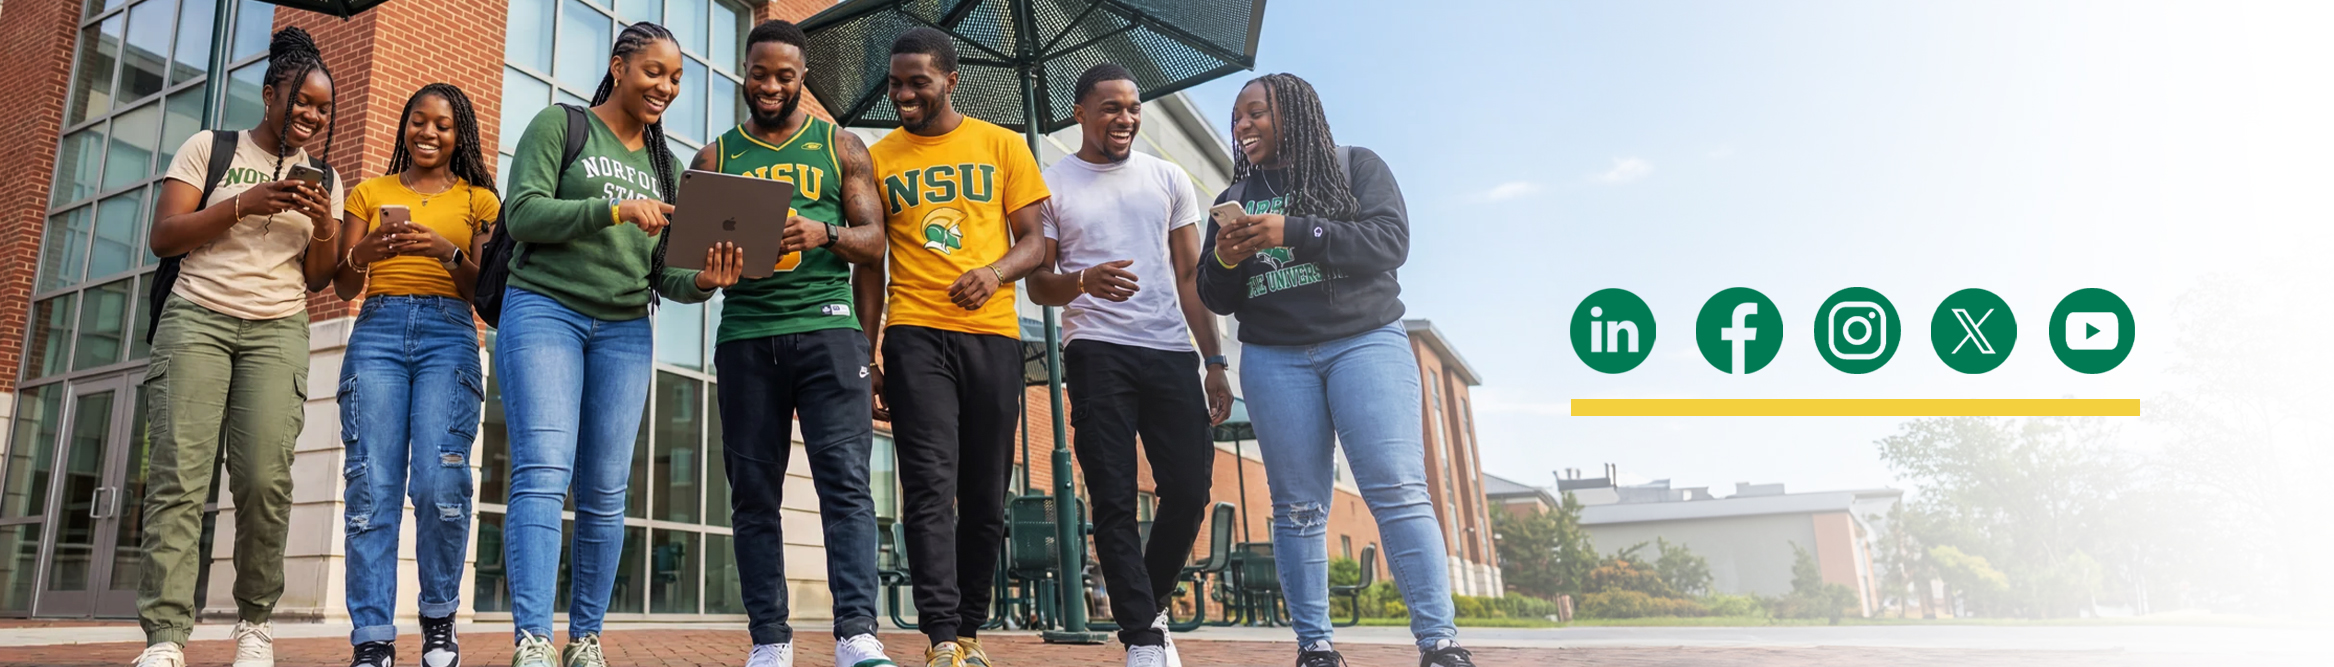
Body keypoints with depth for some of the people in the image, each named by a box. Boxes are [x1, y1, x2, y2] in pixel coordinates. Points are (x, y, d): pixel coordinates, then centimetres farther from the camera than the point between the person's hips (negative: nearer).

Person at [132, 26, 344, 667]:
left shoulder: (322, 178, 16)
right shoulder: (209, 148, 9)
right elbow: (163, 237, 1)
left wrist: (324, 227, -5)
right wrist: (243, 205, -11)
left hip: (278, 331, 2)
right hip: (197, 318, -1)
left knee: (265, 477, -12)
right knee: (178, 473, -12)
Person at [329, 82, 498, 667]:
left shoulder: (479, 200, 15)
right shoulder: (369, 193, 19)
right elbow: (344, 288, 14)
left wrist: (448, 252, -12)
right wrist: (363, 253, -8)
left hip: (449, 336, -1)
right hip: (378, 333, 2)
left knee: (439, 483, -16)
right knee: (372, 486, -9)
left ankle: (439, 618, 3)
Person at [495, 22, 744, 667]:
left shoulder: (664, 166, 18)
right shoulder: (560, 125, 6)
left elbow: (665, 273, 13)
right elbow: (522, 213, -7)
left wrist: (703, 281, -10)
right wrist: (614, 209, -20)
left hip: (624, 332, 4)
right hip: (544, 309, -4)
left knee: (605, 493, 1)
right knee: (543, 473, -17)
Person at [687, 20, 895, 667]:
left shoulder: (841, 148, 12)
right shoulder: (716, 157, 16)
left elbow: (874, 241, 5)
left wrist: (823, 233, -16)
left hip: (827, 327, -2)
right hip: (745, 335, 2)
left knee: (845, 480, -12)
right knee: (754, 492, 1)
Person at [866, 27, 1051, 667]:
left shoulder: (1003, 146, 9)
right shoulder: (878, 157, 10)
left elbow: (1034, 241, 7)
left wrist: (995, 272, -15)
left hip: (991, 332, 1)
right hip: (914, 332, -1)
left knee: (985, 495, 5)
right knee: (931, 484, -11)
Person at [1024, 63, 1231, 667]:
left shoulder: (1169, 179, 14)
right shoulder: (1051, 185, 7)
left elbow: (1190, 278, 12)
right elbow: (1038, 286, 4)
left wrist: (1215, 362, 3)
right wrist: (1085, 282, -19)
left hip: (1173, 352, 3)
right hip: (1097, 352, -2)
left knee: (1190, 491, -2)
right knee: (1114, 500, -4)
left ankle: (1148, 607, 21)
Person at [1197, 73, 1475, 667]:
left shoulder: (1357, 166, 9)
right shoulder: (1235, 198, 19)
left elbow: (1390, 241, -7)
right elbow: (1216, 299, 18)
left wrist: (1292, 232, -15)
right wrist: (1224, 261, -5)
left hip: (1366, 342, -3)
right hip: (1273, 357, 3)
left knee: (1398, 490, -13)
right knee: (1298, 507, -3)